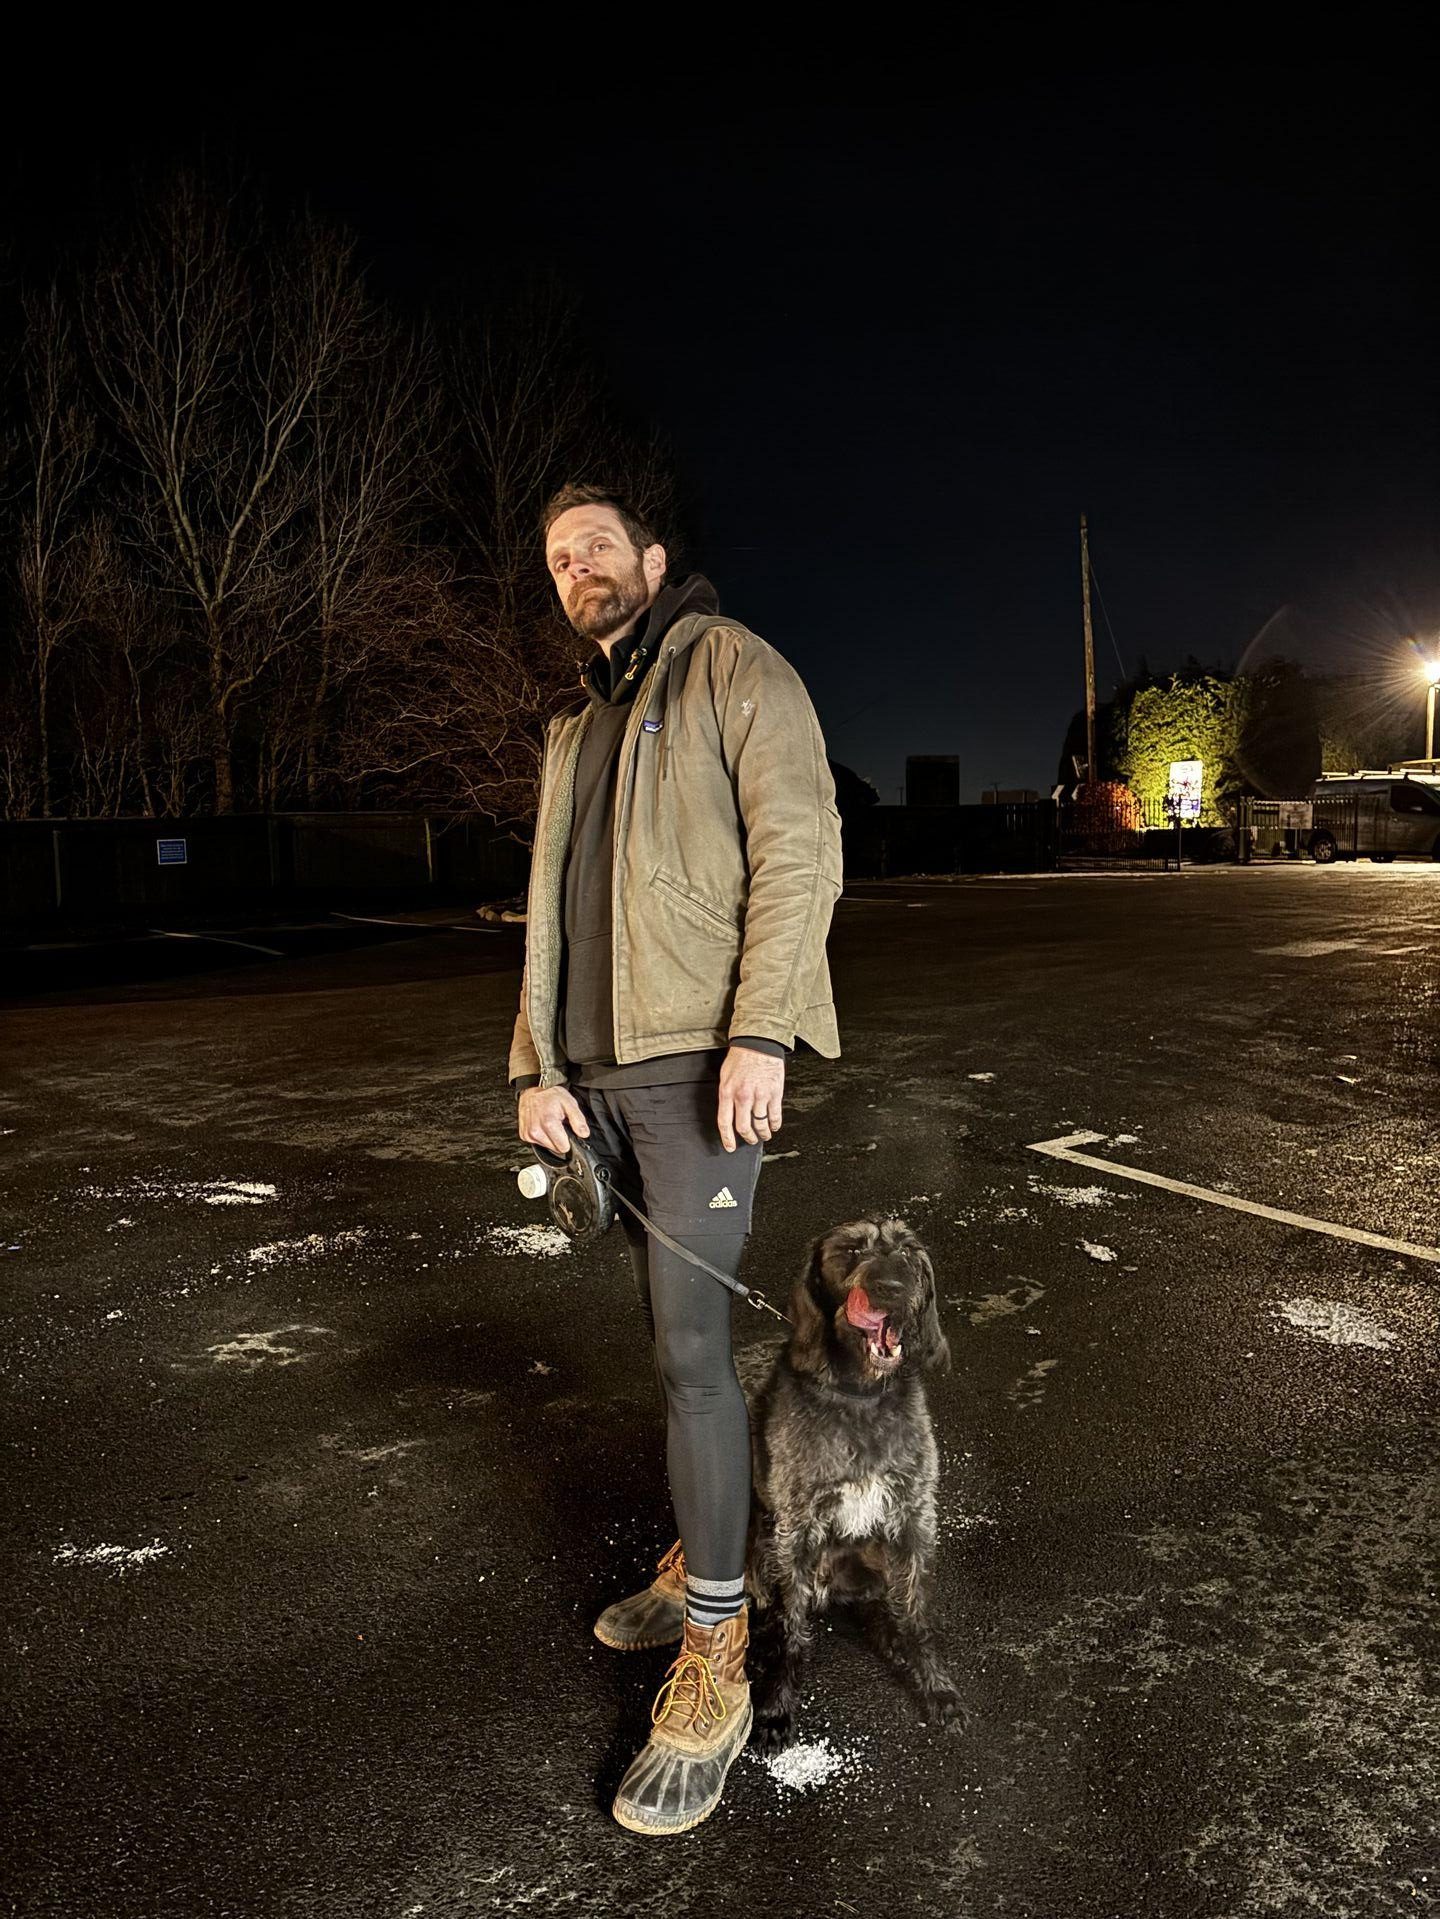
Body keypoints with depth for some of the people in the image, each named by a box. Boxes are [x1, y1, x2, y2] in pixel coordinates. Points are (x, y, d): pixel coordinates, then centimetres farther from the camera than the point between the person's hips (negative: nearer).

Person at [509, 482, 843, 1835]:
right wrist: (535, 1069, 7)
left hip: (698, 1061, -7)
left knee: (692, 1344, -8)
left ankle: (713, 1654, 4)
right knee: (667, 1329, 15)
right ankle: (699, 1556, 30)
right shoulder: (574, 731, 21)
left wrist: (760, 1034, -21)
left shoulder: (731, 669, 0)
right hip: (598, 1072, 7)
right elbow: (549, 914, 18)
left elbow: (799, 850, -12)